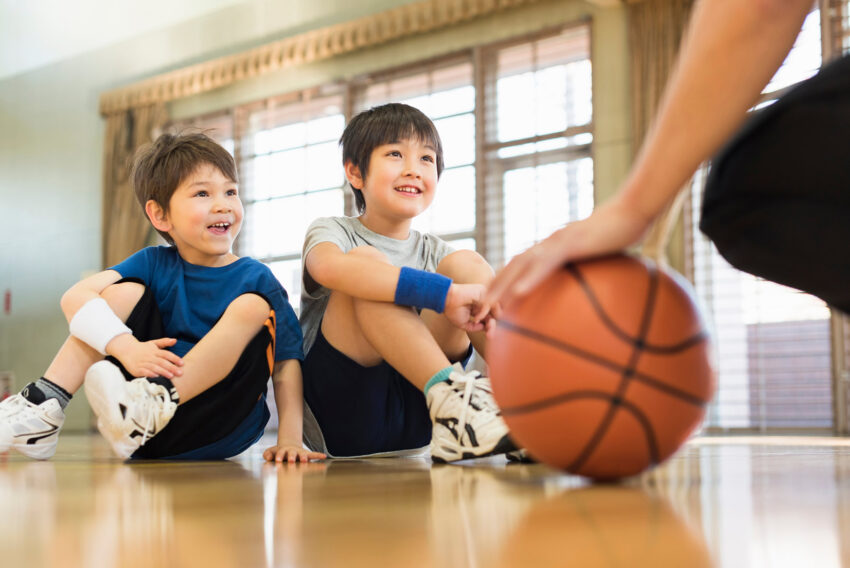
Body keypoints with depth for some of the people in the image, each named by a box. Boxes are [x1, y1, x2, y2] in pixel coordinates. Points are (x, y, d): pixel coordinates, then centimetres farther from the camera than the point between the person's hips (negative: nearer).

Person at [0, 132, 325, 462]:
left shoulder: (257, 279, 0)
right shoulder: (154, 264, 5)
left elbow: (287, 361, -5)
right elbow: (75, 297, -10)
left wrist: (289, 438, -19)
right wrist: (128, 348, -28)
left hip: (216, 433, -2)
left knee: (253, 306, -21)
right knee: (125, 291, -6)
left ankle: (153, 407, -31)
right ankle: (44, 408, -14)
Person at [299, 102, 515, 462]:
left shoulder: (433, 252, 16)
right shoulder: (332, 231, 2)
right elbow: (328, 267, -25)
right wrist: (445, 294, -35)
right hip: (341, 422, -4)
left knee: (466, 263, -8)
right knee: (367, 260, -23)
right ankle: (448, 394, -38)